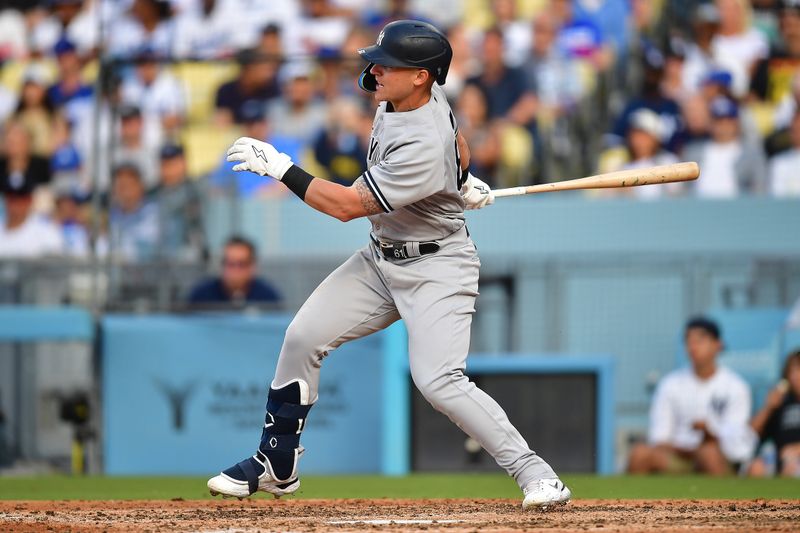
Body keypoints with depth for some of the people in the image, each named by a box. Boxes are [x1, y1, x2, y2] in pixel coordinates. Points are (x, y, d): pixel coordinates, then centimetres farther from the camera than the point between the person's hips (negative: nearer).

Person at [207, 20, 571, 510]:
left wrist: (280, 168, -22)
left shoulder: (423, 149, -31)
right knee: (304, 337, 5)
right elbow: (454, 137, 17)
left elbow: (348, 205, -27)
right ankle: (276, 466, 18)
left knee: (438, 380, -23)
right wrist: (464, 181, 30)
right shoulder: (415, 97, -6)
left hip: (437, 267, -9)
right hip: (382, 259, 9)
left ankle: (534, 474, -15)